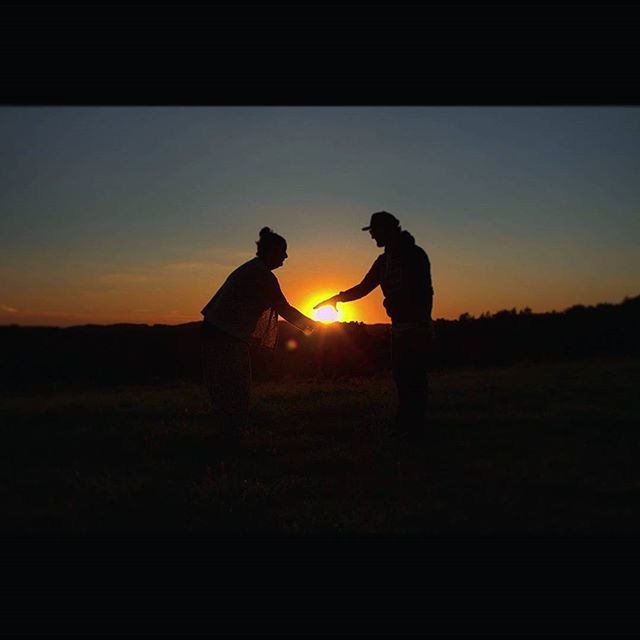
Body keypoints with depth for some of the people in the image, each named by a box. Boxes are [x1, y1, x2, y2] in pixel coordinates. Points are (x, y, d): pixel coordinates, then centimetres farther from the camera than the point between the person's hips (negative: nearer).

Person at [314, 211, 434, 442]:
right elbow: (364, 287, 17)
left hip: (417, 327, -8)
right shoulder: (384, 260, 14)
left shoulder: (414, 254, -9)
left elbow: (423, 292, -16)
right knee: (402, 377, 9)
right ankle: (404, 425, 17)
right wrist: (337, 298, 10)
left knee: (413, 378, -7)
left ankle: (414, 428, 0)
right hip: (399, 328, 8)